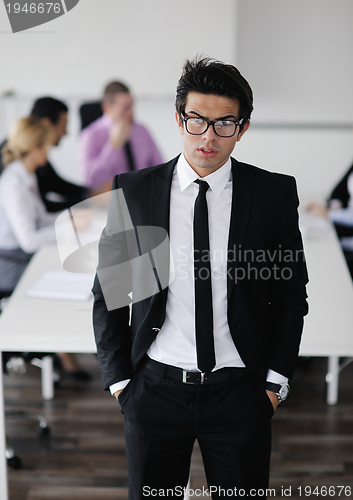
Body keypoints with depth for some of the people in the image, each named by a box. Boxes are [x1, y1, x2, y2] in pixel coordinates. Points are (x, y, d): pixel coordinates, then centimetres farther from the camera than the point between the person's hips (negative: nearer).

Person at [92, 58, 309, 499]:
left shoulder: (275, 194, -1)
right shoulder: (133, 191, 0)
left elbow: (291, 294, 5)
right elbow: (108, 289, 6)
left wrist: (276, 380, 1)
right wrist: (117, 378, 2)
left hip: (240, 394, 0)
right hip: (155, 389, 1)